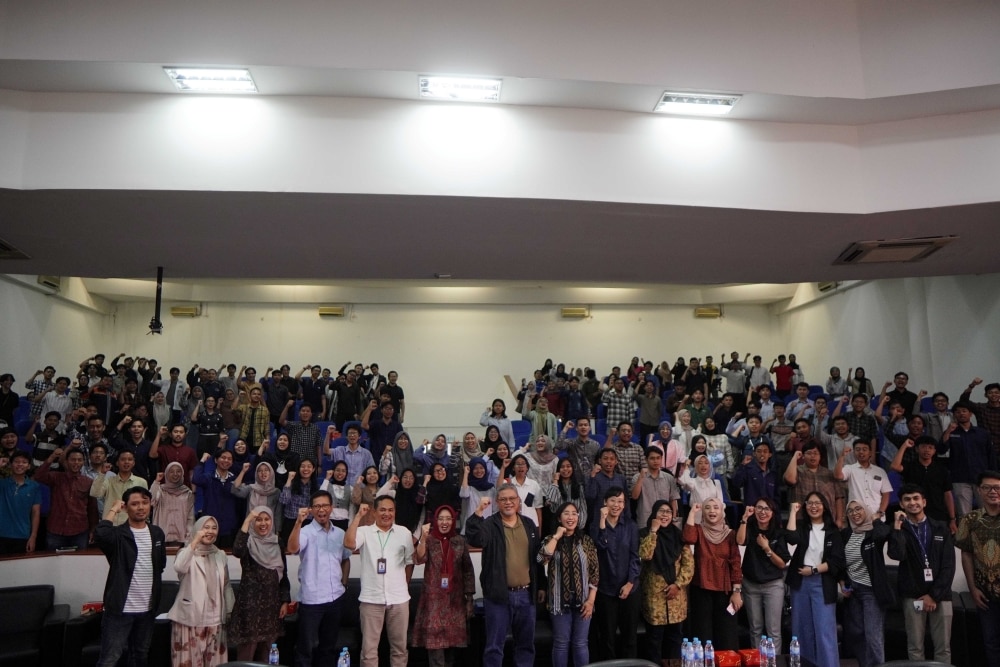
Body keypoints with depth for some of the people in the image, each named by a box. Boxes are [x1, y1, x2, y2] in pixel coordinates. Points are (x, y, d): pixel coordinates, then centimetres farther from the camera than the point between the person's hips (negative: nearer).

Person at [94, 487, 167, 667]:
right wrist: (113, 509, -19)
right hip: (120, 608, -5)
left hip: (147, 608, 6)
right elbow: (100, 534, -34)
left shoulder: (157, 533, 6)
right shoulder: (118, 535, -10)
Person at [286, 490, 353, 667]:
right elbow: (292, 548, -29)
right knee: (307, 646, 3)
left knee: (329, 645, 16)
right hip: (312, 599, -5)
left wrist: (344, 583, 10)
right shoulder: (306, 531, -8)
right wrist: (298, 522, -38)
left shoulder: (340, 533, 7)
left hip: (335, 597, 5)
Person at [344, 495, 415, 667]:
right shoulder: (364, 531, -2)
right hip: (371, 598, -2)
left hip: (399, 599, 2)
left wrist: (405, 586, 11)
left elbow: (409, 562, 12)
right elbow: (349, 543, -22)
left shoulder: (404, 533, 4)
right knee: (369, 648, 6)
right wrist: (359, 516, -19)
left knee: (399, 646, 13)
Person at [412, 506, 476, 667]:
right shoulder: (429, 540, -2)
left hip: (455, 598, 2)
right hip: (434, 598, -2)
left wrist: (469, 597, 2)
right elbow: (419, 560, -20)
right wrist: (423, 538, -34)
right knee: (434, 639, -7)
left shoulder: (460, 541, 4)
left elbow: (468, 570, 6)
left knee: (453, 637, 9)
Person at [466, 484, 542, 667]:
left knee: (526, 643, 15)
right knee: (495, 645, 3)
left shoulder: (529, 524, 8)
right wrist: (478, 513, -37)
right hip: (499, 594, -4)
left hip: (526, 594, 4)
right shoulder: (490, 524, -6)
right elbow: (474, 539, -26)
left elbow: (538, 556, 13)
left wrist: (541, 586, 12)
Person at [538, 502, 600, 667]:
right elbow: (542, 558, -20)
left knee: (580, 643, 7)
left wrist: (591, 600, -6)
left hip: (582, 600, 0)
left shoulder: (586, 540, 3)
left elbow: (595, 572, 1)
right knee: (561, 643, 8)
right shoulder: (550, 540, 2)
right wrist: (557, 536, -13)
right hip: (560, 601, 0)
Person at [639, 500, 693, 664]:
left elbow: (689, 562, 0)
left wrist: (678, 584, -10)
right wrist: (653, 531, -16)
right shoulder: (645, 533, -1)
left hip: (676, 593, 3)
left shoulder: (678, 534, 6)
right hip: (654, 594, -3)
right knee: (655, 636, 1)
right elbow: (645, 555, -20)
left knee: (674, 635, 11)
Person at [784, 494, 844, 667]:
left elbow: (837, 561, -3)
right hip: (801, 582, 2)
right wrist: (793, 512, -10)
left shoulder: (833, 531, 4)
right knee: (802, 629, 9)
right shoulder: (801, 526, 7)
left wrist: (814, 570, -10)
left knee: (825, 631, -6)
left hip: (823, 584, -2)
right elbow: (791, 538, -15)